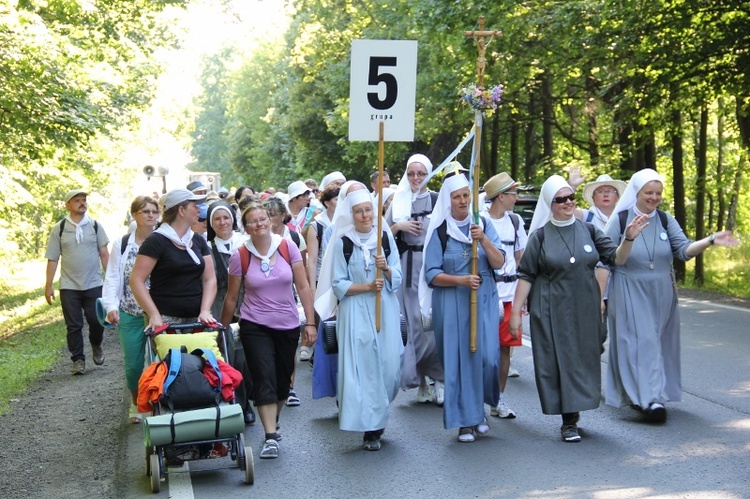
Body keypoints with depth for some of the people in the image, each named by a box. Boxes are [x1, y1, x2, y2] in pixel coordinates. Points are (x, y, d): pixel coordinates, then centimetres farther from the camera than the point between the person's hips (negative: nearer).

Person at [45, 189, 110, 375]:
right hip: (69, 287, -1)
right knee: (73, 325, 2)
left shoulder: (95, 226, 3)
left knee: (97, 321, 2)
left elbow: (104, 254, 5)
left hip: (94, 284, 1)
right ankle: (78, 360, 13)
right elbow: (52, 260, 2)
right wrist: (48, 286, -1)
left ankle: (96, 346, 30)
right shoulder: (59, 229, 1)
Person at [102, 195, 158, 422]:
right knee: (133, 363, 6)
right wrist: (111, 306, -8)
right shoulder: (122, 244, 4)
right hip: (130, 316, 2)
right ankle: (136, 402, 30)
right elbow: (112, 278, 5)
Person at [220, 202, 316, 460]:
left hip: (288, 325, 2)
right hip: (255, 326, -2)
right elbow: (231, 298, 3)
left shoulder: (288, 248, -4)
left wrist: (310, 322, -5)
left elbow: (303, 287, -2)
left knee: (283, 380, 11)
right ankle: (270, 437, -10)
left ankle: (273, 422, 36)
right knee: (265, 378, -12)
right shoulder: (240, 256, -5)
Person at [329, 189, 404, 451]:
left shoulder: (386, 237, 7)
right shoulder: (343, 242, -1)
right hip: (356, 313, -3)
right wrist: (367, 287, -14)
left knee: (389, 366, 1)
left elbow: (397, 279, 6)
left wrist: (386, 267, -14)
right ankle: (370, 429, 0)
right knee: (361, 367, -7)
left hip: (385, 311, 3)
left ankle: (379, 418, 23)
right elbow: (338, 284, -2)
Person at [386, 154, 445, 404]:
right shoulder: (399, 201, 11)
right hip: (407, 267, 2)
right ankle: (421, 381, 10)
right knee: (414, 323, 3)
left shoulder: (438, 200, 4)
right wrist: (399, 226, -5)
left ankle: (440, 379, -3)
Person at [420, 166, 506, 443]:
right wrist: (461, 280, -18)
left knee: (487, 356, -5)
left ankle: (479, 411, 18)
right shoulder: (439, 231, 0)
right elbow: (432, 274, -4)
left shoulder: (483, 225, 6)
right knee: (457, 359, -1)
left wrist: (483, 239, -17)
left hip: (484, 302, 2)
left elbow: (499, 263, -3)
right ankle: (464, 421, 9)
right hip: (451, 305, -2)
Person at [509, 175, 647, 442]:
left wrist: (629, 239, -15)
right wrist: (515, 312, -5)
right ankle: (569, 421, 5)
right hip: (552, 310, -3)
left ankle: (574, 412, 25)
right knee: (558, 360, -3)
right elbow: (526, 276, -1)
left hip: (586, 309, 3)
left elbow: (617, 258, 4)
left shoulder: (588, 230, 5)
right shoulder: (541, 236, -2)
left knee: (584, 359, 7)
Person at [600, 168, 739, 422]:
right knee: (641, 342, -11)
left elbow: (684, 249, -8)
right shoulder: (620, 219, -5)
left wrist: (711, 240, -22)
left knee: (659, 343, 9)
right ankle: (650, 398, -13)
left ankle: (648, 396, 23)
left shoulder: (666, 220, 4)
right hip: (630, 294, -4)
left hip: (662, 294, 4)